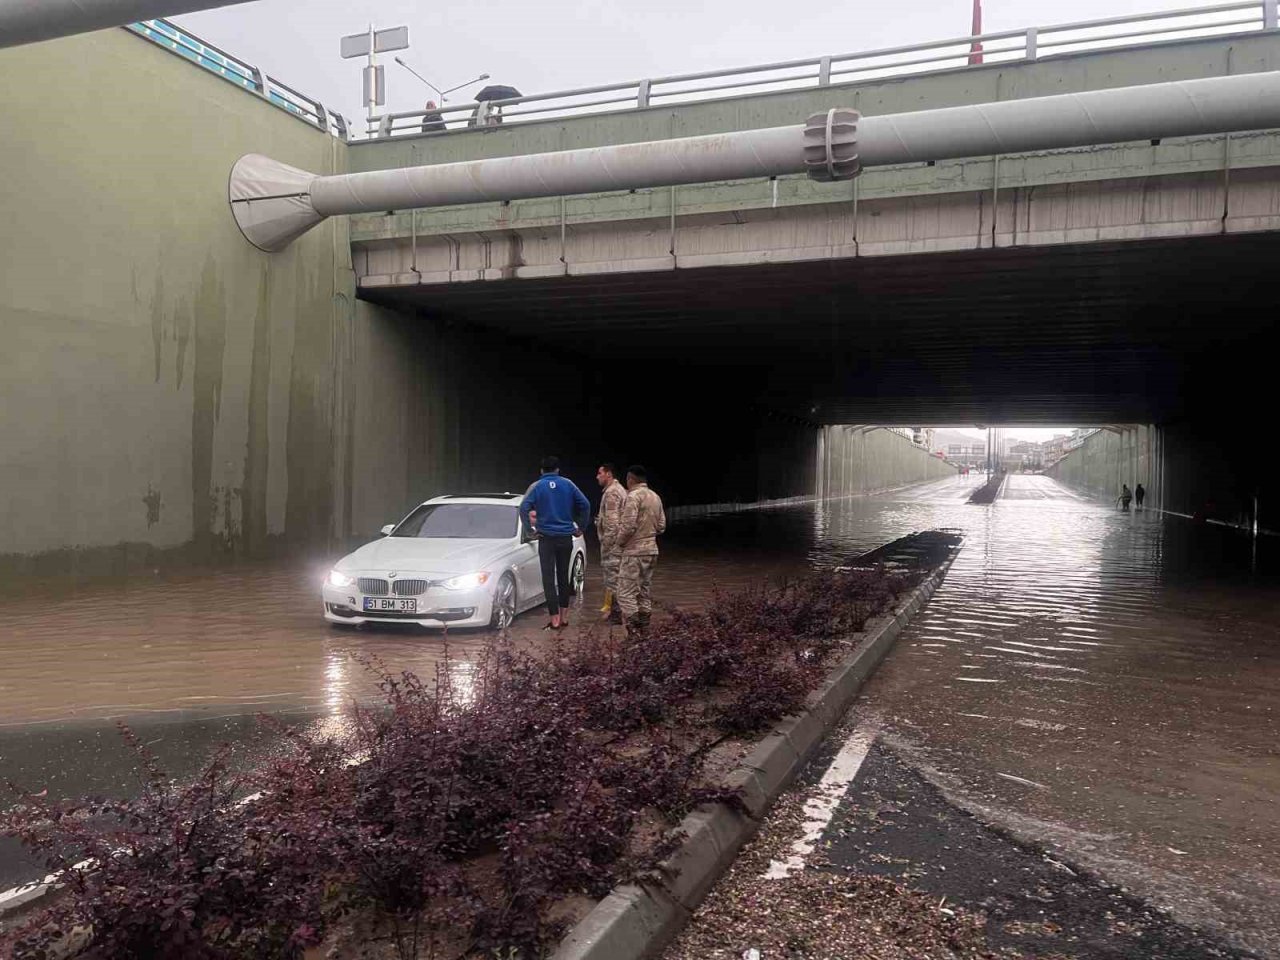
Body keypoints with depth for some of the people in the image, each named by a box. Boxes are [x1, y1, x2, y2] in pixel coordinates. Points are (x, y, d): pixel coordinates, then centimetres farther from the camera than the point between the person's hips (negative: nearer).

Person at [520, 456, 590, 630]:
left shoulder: (537, 486, -2)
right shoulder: (567, 484, 3)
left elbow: (524, 508, -13)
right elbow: (585, 504, -1)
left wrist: (529, 527, -1)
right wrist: (581, 527, 8)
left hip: (547, 538, -3)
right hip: (566, 537, 3)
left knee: (549, 578, 0)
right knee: (563, 577, 14)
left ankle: (555, 619, -5)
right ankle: (563, 617, 17)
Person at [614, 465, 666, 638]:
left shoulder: (633, 496, -14)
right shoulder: (655, 497, 10)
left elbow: (628, 525, -19)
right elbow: (661, 526, 13)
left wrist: (619, 541, -3)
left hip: (634, 551, -8)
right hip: (651, 550, 8)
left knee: (626, 594, -5)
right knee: (645, 593, 14)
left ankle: (634, 634, -10)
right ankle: (644, 632, 17)